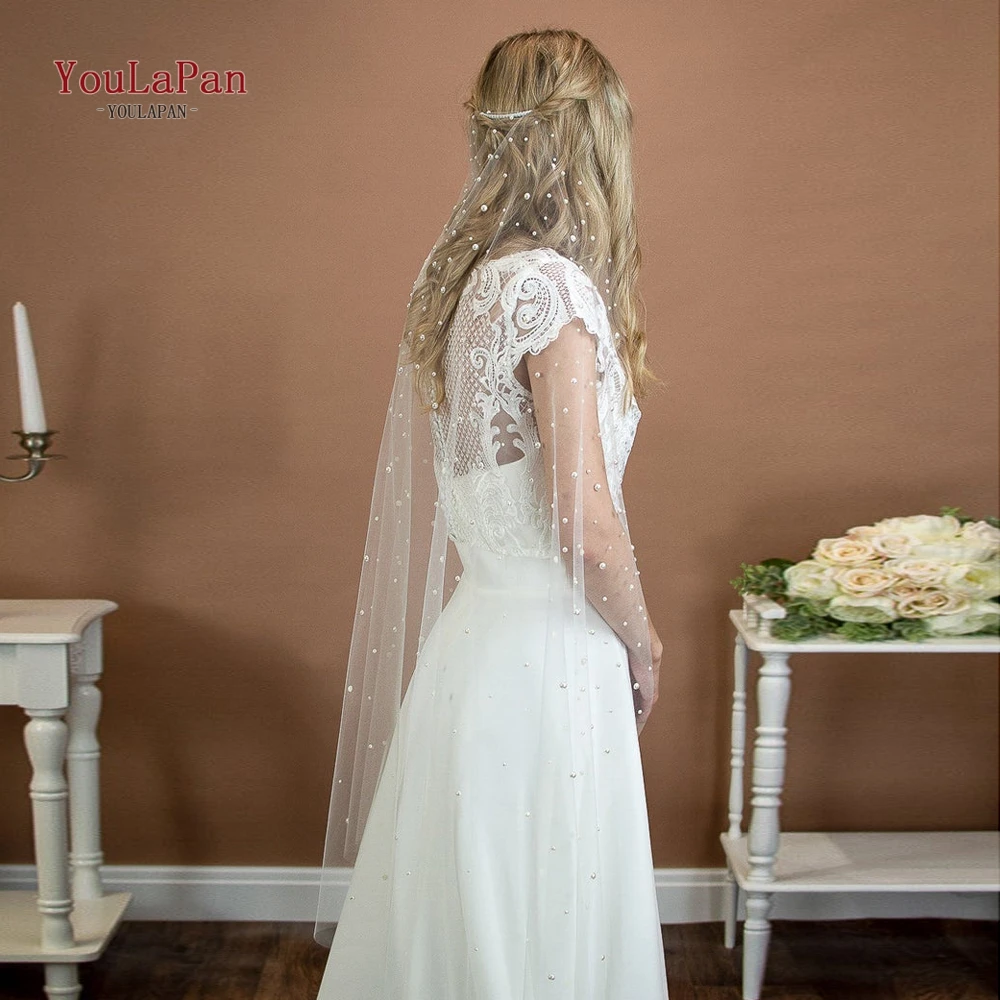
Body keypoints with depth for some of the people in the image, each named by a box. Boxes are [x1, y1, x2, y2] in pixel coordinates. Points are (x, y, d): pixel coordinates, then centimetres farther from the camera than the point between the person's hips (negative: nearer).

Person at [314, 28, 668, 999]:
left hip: (475, 633, 8)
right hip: (547, 657, -8)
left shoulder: (462, 272, 8)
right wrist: (641, 646, -4)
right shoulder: (551, 282, -18)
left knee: (460, 916, 19)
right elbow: (585, 525, -18)